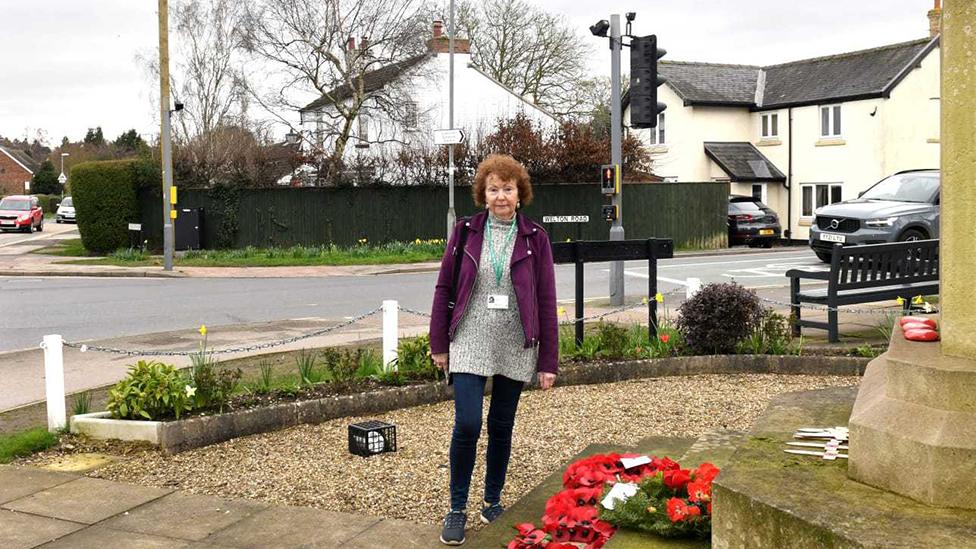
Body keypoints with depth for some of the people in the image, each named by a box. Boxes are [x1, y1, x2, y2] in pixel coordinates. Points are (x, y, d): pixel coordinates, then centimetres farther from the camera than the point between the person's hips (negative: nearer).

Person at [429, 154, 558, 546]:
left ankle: (493, 501, 29)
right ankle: (457, 508, 8)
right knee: (467, 424, -10)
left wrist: (548, 361, -2)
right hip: (470, 345, -1)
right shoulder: (466, 232, 0)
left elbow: (546, 301, -1)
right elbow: (444, 287, 4)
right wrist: (439, 344, 2)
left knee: (502, 427, 10)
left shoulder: (535, 238, -1)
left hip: (515, 349, 1)